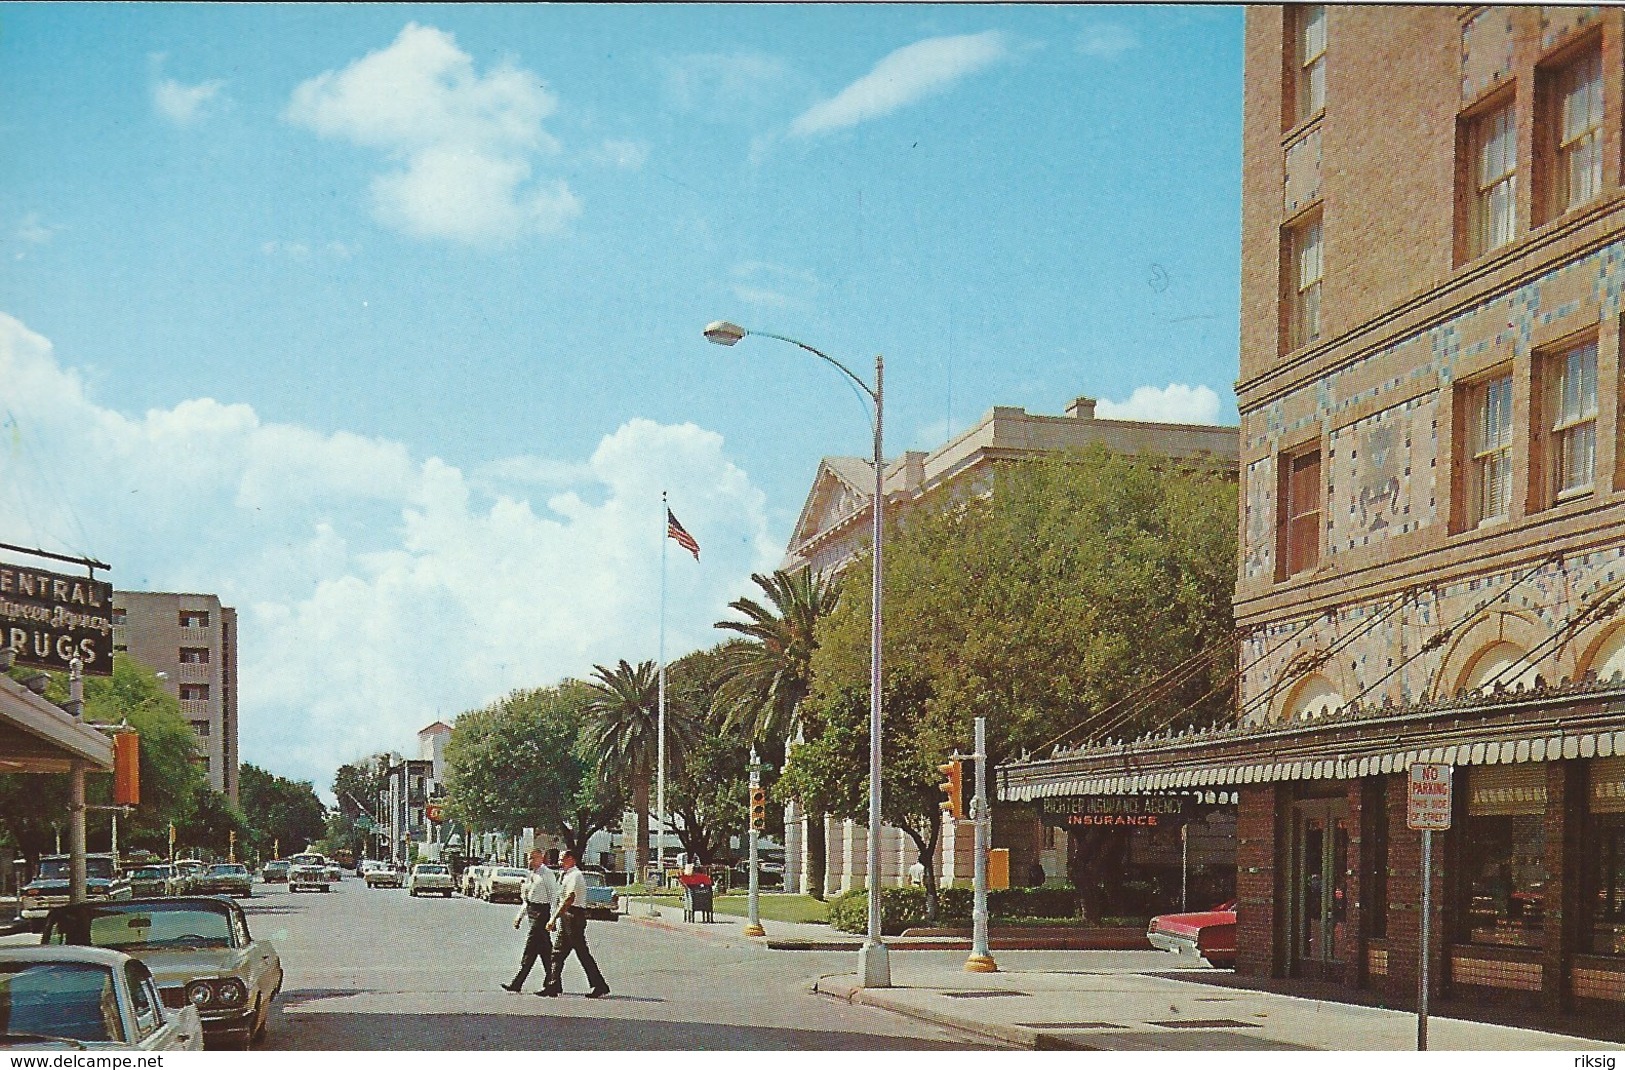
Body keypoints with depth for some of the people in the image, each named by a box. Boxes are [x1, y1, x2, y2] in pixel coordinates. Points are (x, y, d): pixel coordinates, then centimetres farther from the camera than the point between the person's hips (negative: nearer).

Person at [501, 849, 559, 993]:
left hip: (542, 913, -9)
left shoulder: (547, 874, -9)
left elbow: (554, 897, -13)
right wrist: (520, 917, 18)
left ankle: (517, 984, -9)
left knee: (530, 949, -9)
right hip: (532, 913, 9)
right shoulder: (532, 875, 17)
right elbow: (526, 899, 24)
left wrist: (552, 919, -20)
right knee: (545, 950, 8)